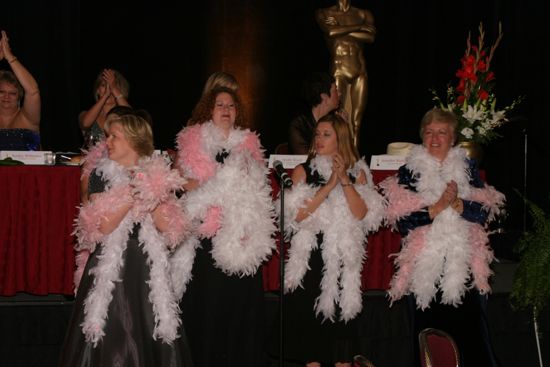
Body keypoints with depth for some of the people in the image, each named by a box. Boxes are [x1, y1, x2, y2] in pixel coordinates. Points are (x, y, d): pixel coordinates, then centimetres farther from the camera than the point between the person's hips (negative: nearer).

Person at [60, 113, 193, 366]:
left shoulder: (158, 176, 5)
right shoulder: (101, 174, 1)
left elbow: (169, 228, -2)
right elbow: (104, 225, -11)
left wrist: (151, 198, -13)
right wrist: (133, 196, -14)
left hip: (147, 266, 1)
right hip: (110, 265, -1)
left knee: (149, 333, 1)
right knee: (110, 336, -2)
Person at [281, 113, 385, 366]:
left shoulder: (357, 172, 8)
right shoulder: (303, 171, 4)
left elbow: (360, 213, -6)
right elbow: (298, 214, -10)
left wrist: (344, 179, -11)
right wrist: (329, 185, -13)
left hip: (344, 259, 1)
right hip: (312, 259, -1)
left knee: (342, 321, 3)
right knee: (311, 320, 1)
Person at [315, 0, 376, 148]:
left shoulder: (364, 14, 13)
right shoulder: (324, 13, 9)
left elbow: (371, 37, -5)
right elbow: (331, 32, -12)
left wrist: (342, 30, -6)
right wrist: (359, 27, -5)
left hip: (360, 70, 2)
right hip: (338, 70, -2)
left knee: (356, 122, -1)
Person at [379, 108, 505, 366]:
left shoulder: (467, 167, 9)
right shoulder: (409, 171, 4)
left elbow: (485, 212, 0)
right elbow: (402, 222, -6)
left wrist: (456, 203, -16)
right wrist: (437, 207, -16)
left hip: (463, 265, 1)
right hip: (425, 266, -1)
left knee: (471, 333, -2)